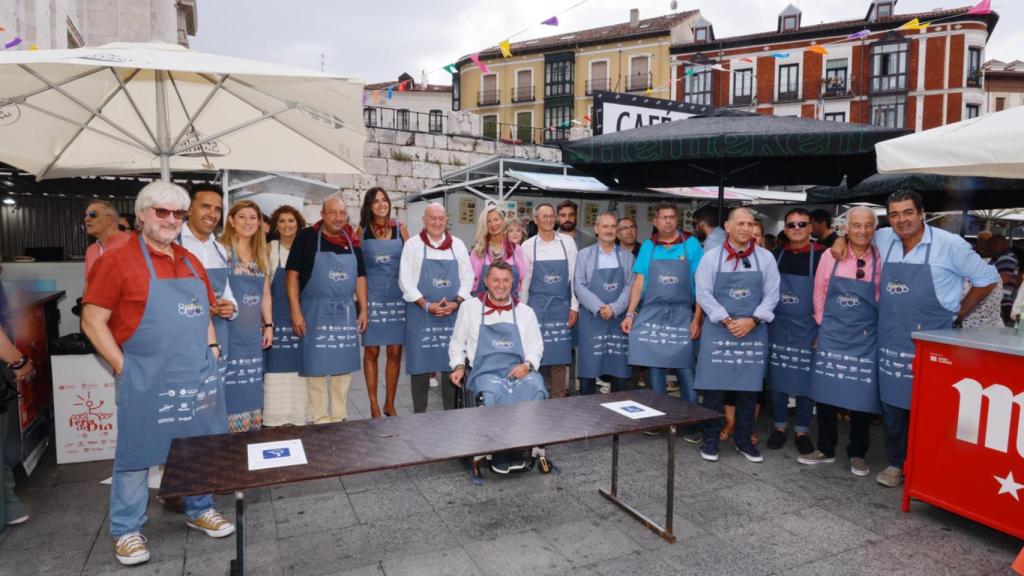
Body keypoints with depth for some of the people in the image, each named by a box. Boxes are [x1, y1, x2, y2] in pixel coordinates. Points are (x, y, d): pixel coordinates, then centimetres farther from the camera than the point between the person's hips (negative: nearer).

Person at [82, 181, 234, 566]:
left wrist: (211, 347, 10)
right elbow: (92, 321, -10)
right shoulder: (118, 260, -8)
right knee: (137, 452, 6)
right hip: (147, 379, -6)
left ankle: (200, 510, 34)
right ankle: (126, 530, 23)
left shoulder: (191, 262, 12)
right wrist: (124, 367, -13)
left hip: (198, 375, 6)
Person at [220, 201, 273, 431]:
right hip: (229, 329, -6)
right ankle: (229, 430, 8)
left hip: (253, 331, 6)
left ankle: (251, 428, 23)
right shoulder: (221, 249, -6)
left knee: (252, 384, 12)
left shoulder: (261, 255, 13)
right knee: (231, 384, -2)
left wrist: (269, 325, 11)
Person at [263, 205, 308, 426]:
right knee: (276, 368, -3)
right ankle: (276, 418, 6)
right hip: (277, 315, -2)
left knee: (298, 367, 6)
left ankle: (299, 416, 16)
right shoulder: (270, 249, 0)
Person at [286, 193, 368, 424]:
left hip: (346, 313, 5)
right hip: (316, 312, -4)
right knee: (316, 367, 1)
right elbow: (293, 275, -7)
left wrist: (363, 309, 7)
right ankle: (321, 420, 12)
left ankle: (340, 418, 22)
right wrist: (296, 312, -13)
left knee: (343, 367, 10)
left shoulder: (352, 241, 8)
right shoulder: (306, 237, -6)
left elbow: (360, 277, 13)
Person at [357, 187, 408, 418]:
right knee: (371, 351, 3)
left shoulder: (400, 229, 6)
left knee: (395, 352, 4)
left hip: (397, 296, 1)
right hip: (371, 296, -1)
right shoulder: (362, 231, 5)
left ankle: (390, 404, 18)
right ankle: (374, 405, 14)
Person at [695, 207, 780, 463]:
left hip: (753, 331, 2)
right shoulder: (711, 256, 1)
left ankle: (743, 439, 21)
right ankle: (710, 439, 13)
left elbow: (771, 294, 2)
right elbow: (703, 293, -5)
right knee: (714, 387, 1)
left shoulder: (766, 258, 6)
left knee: (749, 388, 7)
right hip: (717, 329, -2)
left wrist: (752, 320, -11)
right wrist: (727, 321, -13)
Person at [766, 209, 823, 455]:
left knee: (805, 382, 7)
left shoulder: (822, 255, -6)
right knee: (777, 380, 9)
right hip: (778, 328, 3)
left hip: (808, 330, -3)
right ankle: (779, 427, 24)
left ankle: (802, 432, 21)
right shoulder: (777, 255, 5)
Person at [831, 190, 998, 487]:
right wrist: (842, 240, 7)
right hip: (891, 340, 4)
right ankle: (896, 463, 24)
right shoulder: (883, 239, 5)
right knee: (893, 402, 10)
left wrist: (960, 313, 5)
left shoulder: (949, 244, -6)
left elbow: (986, 279, 4)